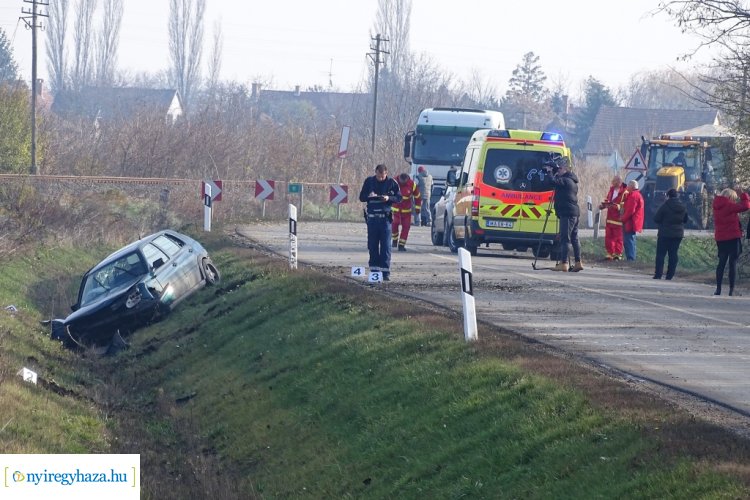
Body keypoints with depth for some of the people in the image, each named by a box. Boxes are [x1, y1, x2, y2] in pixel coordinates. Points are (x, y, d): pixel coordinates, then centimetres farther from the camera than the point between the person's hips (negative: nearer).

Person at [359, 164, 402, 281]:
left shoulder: (391, 182, 1)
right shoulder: (369, 181, 5)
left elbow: (399, 197, 4)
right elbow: (361, 197, 7)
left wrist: (389, 198, -14)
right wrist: (369, 196, -14)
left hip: (385, 217, -2)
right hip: (372, 217, 2)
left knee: (385, 246, -5)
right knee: (372, 245, 5)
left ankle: (385, 272, -4)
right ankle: (374, 270, 12)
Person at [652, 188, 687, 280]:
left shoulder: (665, 206, -14)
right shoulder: (683, 207, 3)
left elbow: (656, 218, -10)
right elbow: (685, 219, 15)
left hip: (665, 233, -5)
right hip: (678, 234, 5)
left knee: (661, 254, 1)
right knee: (673, 254, 8)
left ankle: (658, 274, -3)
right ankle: (670, 275, 6)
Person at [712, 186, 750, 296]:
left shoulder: (717, 206, 7)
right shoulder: (729, 206, -14)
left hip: (720, 239, 7)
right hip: (733, 238, -7)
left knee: (721, 262, 14)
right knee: (733, 262, -2)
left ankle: (718, 289, 8)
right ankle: (731, 290, -5)